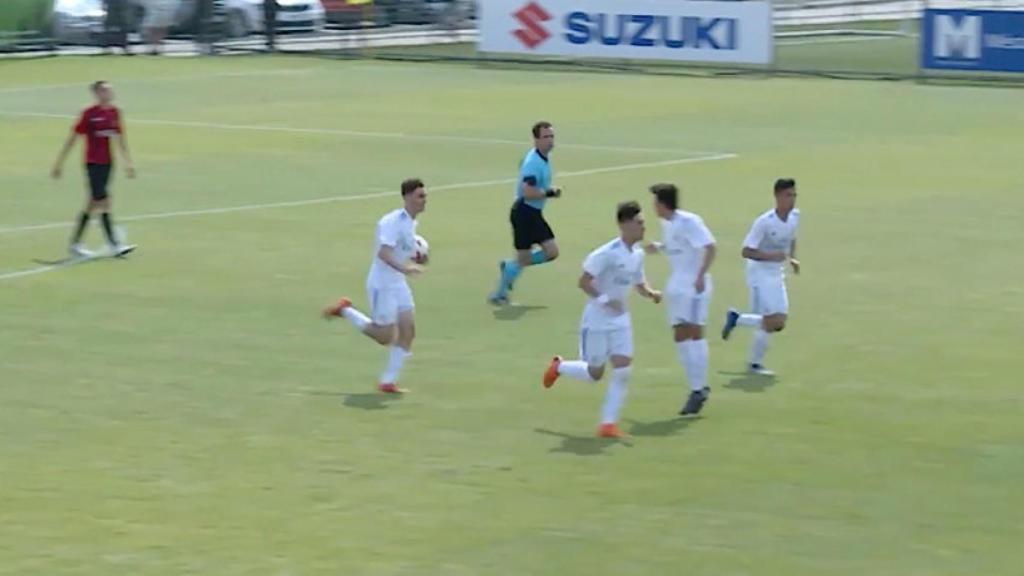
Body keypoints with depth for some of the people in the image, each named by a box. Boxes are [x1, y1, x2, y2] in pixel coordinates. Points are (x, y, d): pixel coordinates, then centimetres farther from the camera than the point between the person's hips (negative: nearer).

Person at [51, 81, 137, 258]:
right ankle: (114, 245, -9)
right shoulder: (89, 114, -11)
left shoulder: (114, 112, 6)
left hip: (107, 163, 7)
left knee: (94, 203, 10)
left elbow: (121, 139, 14)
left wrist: (128, 162, 10)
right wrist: (59, 163, -5)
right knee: (103, 201, -10)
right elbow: (71, 139, -6)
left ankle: (75, 244, 18)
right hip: (93, 163, -7)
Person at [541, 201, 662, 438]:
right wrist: (604, 300, -31)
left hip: (620, 320, 6)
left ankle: (608, 423, -1)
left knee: (623, 370, -7)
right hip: (597, 320, -6)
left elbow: (639, 284, 16)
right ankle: (558, 367, 35)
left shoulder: (637, 254, 3)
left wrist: (651, 293, -5)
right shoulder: (608, 253, -21)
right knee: (594, 374, 4)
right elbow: (584, 281, -20)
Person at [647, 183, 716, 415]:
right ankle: (698, 387, 10)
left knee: (693, 333, -10)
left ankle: (699, 389, -6)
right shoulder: (666, 224, 10)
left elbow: (709, 247, -19)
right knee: (679, 337, 4)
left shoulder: (689, 221, -15)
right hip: (676, 286, 8)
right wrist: (658, 247, 9)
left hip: (694, 285, -8)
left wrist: (701, 275, -25)